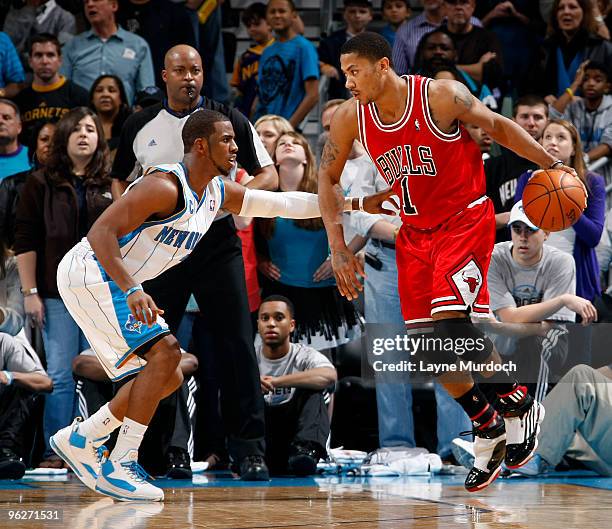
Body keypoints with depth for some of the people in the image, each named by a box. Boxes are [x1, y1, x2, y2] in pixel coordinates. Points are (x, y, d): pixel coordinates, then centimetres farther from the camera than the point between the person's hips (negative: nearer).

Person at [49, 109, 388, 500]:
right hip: (90, 273, -10)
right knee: (165, 352, -20)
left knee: (168, 378, 9)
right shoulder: (165, 186, -22)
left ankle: (78, 439, 17)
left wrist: (356, 204, 8)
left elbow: (282, 203, 12)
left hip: (115, 281, 10)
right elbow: (101, 233, -28)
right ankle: (120, 467, -17)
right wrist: (132, 290, -38)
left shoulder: (219, 192, 7)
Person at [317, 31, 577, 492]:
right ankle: (489, 432, 18)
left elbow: (497, 126, -5)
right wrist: (338, 247, 1)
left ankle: (519, 407, -2)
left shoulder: (441, 96, -19)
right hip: (415, 230, 6)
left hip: (466, 218, -6)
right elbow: (327, 178, 7)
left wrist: (553, 164, -13)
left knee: (451, 324, -22)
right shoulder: (350, 118, -6)